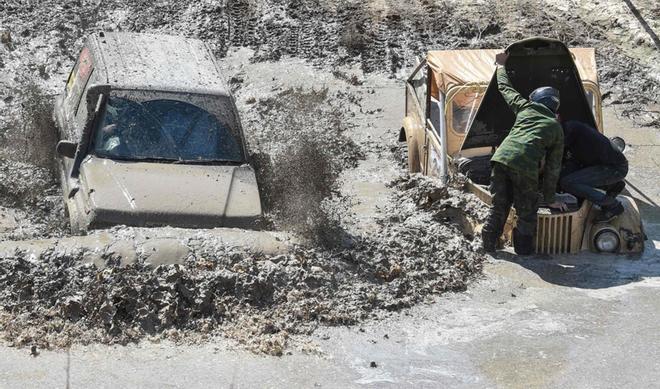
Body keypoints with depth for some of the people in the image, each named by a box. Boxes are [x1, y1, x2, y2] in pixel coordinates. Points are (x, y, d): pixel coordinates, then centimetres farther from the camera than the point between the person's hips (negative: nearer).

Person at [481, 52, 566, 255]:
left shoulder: (526, 108, 24)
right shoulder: (557, 129, 21)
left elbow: (505, 87, 37)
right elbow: (553, 168, 23)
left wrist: (501, 65, 55)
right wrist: (550, 198, 28)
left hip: (500, 158, 3)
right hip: (525, 167, -3)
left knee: (499, 206, 18)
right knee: (527, 213, 15)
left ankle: (488, 244, 26)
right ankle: (524, 250, 21)